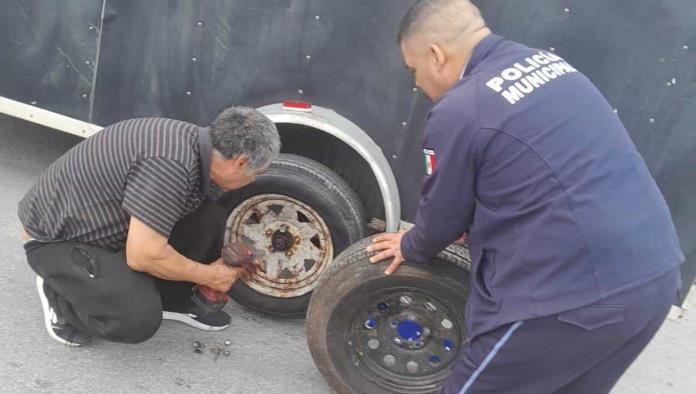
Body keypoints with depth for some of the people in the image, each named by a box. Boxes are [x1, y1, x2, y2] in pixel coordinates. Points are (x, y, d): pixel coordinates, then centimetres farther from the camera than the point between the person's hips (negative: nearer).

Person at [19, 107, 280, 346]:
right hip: (55, 237, -8)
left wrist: (228, 264, 14)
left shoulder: (195, 141, -4)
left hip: (105, 222, 8)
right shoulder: (171, 165, -34)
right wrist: (208, 275, -15)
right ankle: (60, 296, 1)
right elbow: (143, 255, -31)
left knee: (209, 218, -7)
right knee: (140, 317, -27)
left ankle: (172, 299, 12)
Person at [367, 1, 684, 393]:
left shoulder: (459, 112, -13)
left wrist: (410, 247, 22)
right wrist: (474, 226, 33)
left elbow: (442, 217, 2)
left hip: (574, 295, -8)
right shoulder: (548, 62, 12)